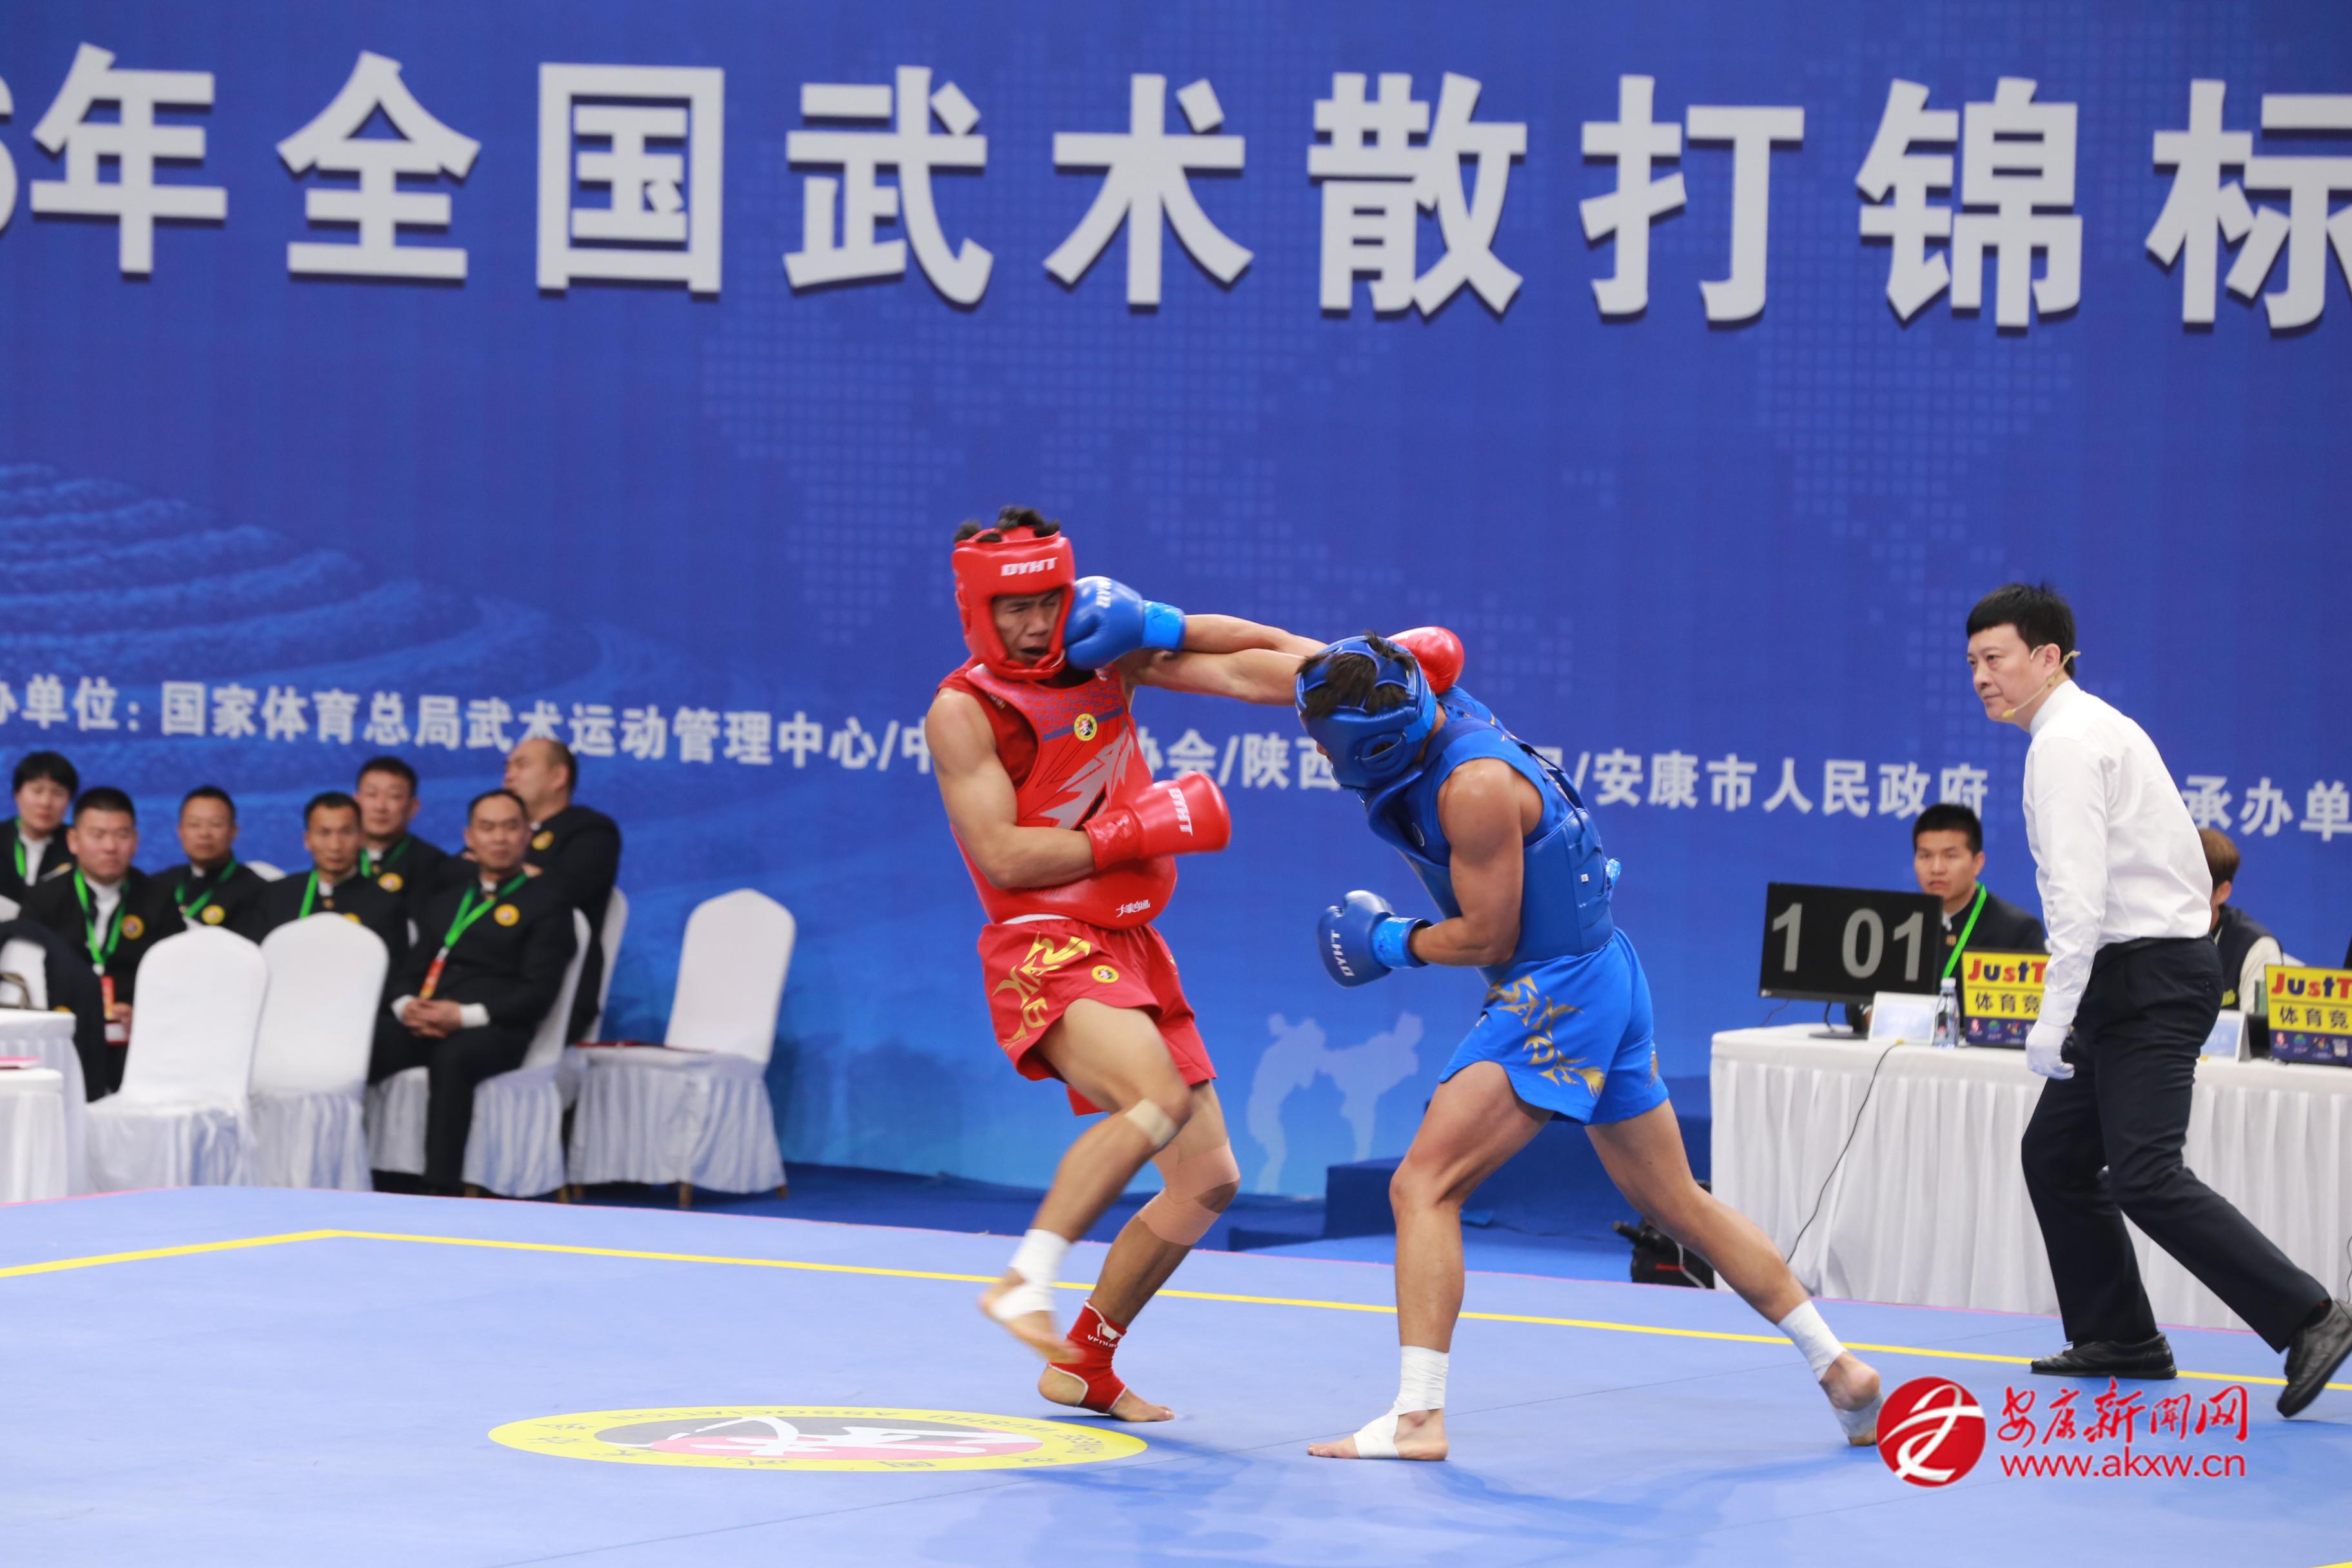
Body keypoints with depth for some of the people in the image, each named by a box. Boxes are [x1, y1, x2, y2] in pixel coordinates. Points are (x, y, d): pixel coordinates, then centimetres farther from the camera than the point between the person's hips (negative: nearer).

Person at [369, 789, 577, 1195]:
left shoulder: (546, 902, 9)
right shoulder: (445, 896, 27)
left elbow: (538, 992, -1)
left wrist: (464, 1016, -14)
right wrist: (406, 1005, -3)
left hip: (493, 1031, -5)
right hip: (422, 1023, 5)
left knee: (452, 1058, -40)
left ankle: (441, 1189, -44)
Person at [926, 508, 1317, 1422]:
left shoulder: (1107, 656, 8)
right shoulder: (963, 710, -9)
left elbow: (1250, 669, 11)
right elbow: (1002, 856, -16)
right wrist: (1135, 831, -16)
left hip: (1134, 951, 8)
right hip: (1046, 949, -8)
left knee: (1209, 1180, 9)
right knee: (1157, 1099, -35)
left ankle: (1084, 1365, 21)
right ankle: (1025, 1283, -30)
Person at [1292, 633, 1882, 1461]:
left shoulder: (1475, 786, -24)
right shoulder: (1438, 709, 0)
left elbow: (1489, 936, -19)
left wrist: (1395, 943, -3)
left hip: (1555, 995, -10)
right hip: (1603, 980, 10)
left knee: (1425, 1184, -14)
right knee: (1677, 1202, 19)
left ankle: (1418, 1416, -19)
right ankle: (1839, 1368, 25)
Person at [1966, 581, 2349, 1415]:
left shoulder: (2066, 743, -13)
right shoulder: (2095, 728, 19)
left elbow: (2080, 892, -23)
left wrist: (2054, 1017, -25)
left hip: (2149, 975, -11)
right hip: (2145, 977, 11)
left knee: (2145, 1177, -17)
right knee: (2055, 1153, 14)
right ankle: (2119, 1338, 18)